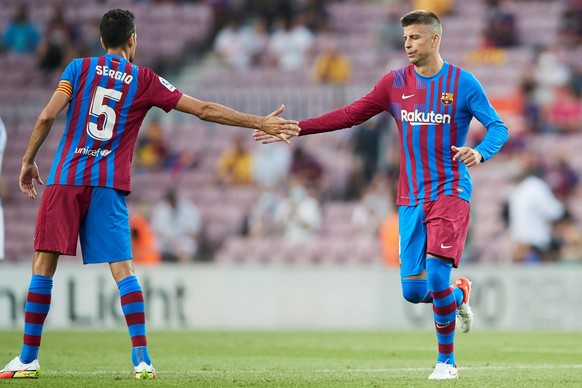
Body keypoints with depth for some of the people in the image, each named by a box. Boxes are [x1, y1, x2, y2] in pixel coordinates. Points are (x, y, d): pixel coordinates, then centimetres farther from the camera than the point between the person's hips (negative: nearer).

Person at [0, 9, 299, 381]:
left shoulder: (80, 68, 6)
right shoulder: (145, 80, 7)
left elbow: (48, 116, -3)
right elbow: (205, 110, 7)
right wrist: (260, 123, 13)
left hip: (65, 180, 0)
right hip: (109, 186, 0)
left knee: (44, 265, 4)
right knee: (123, 269, -1)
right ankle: (143, 360, -9)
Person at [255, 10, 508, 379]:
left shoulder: (463, 83, -3)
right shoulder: (395, 83, 7)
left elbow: (498, 127, -3)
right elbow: (351, 114, 8)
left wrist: (480, 153, -25)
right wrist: (296, 128, 2)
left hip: (450, 192, -4)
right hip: (411, 198, 4)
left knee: (436, 274, -19)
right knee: (413, 290, -2)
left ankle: (447, 360, -2)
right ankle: (459, 294, 33)